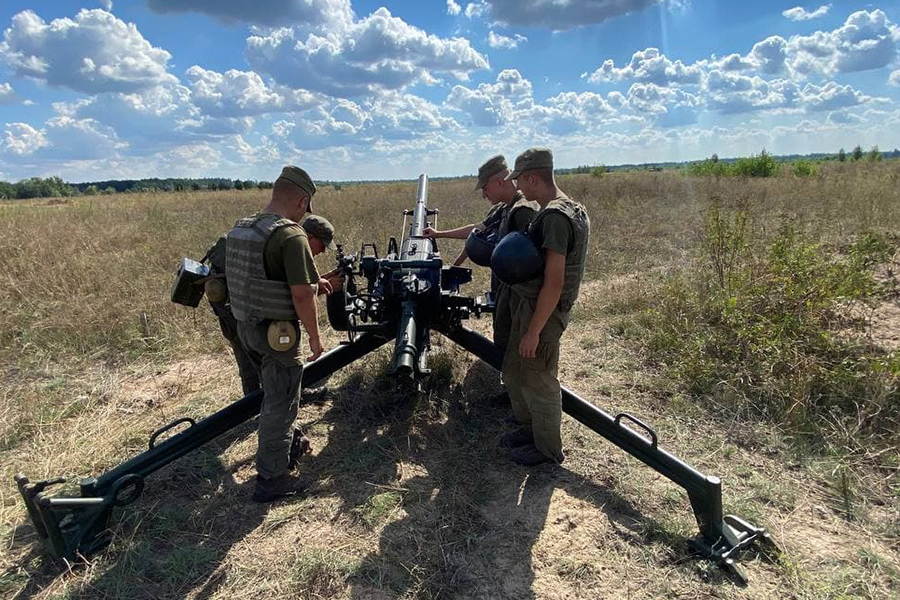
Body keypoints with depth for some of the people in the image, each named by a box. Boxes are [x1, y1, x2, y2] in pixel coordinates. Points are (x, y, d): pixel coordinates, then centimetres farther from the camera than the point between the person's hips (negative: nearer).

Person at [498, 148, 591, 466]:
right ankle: (529, 428, 38)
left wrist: (533, 331, -22)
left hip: (541, 312, -10)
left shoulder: (555, 217, -23)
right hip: (525, 307, 10)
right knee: (514, 371, 20)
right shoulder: (571, 210, 9)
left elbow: (554, 283, -26)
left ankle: (548, 449, 25)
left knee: (537, 380, 6)